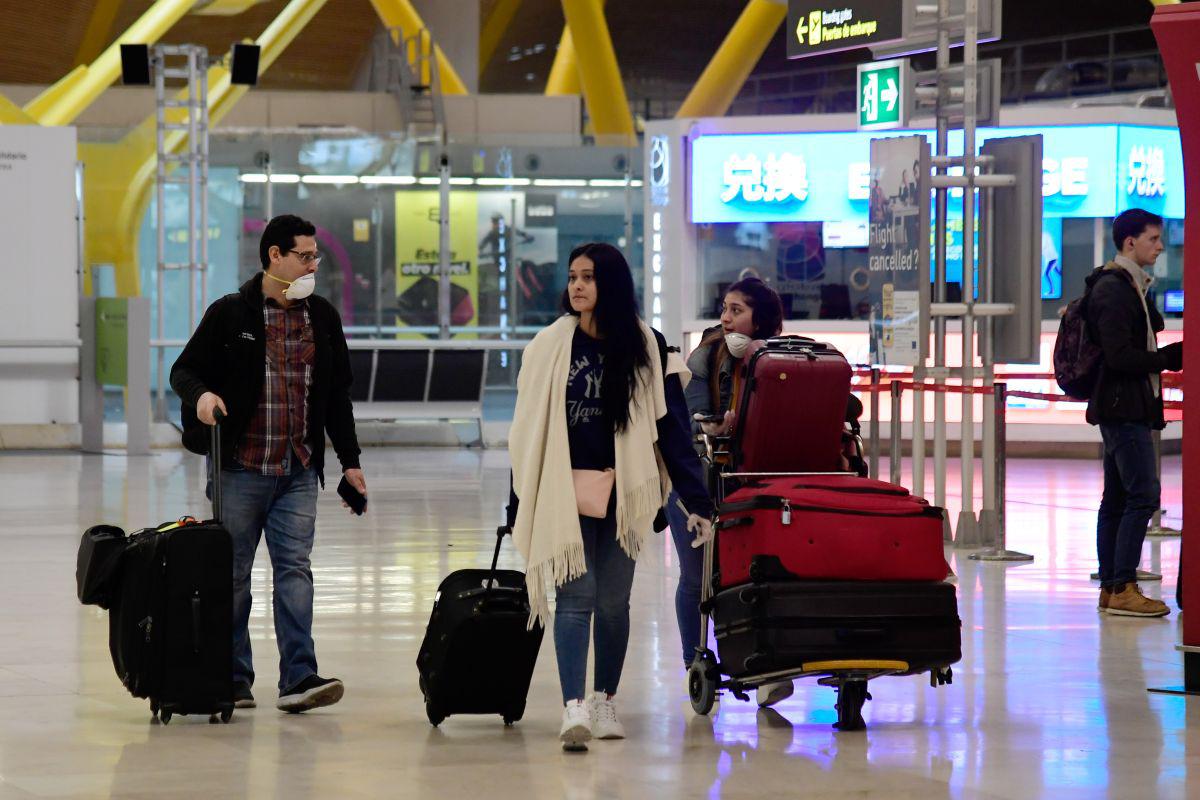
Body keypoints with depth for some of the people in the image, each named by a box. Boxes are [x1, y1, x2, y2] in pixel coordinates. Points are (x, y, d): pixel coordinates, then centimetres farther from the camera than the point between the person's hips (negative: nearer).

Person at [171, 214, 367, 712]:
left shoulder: (323, 317, 10)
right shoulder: (231, 314, -2)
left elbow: (337, 395, 16)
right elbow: (184, 369, 2)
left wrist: (349, 460, 13)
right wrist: (201, 395, -21)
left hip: (299, 471, 2)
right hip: (240, 469, -2)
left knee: (294, 570, -5)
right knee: (233, 574, 5)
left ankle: (298, 679, -10)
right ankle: (233, 679, 13)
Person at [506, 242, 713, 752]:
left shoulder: (646, 348, 1)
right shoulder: (550, 345, 2)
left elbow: (671, 427, 0)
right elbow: (527, 429, 5)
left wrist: (696, 500, -5)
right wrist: (518, 504, 4)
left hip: (623, 494, 1)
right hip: (565, 494, -1)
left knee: (614, 601, 7)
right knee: (575, 596, -11)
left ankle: (604, 702, 22)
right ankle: (573, 710, -18)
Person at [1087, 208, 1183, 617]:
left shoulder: (1130, 286, 18)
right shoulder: (1114, 289, -14)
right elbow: (1120, 356, -21)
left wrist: (1178, 353, 5)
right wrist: (1169, 359, -12)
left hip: (1122, 407, 11)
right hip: (1124, 407, -11)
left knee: (1117, 499, 10)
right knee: (1143, 495, -12)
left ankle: (1111, 588, 13)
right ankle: (1123, 588, -12)